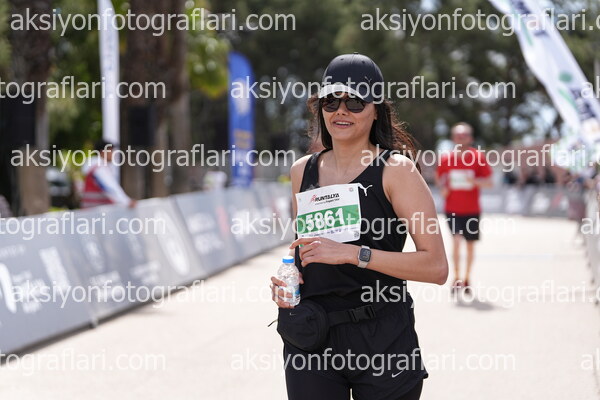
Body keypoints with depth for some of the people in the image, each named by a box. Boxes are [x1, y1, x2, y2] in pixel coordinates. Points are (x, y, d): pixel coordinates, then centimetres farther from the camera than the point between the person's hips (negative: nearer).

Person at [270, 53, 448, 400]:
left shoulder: (396, 170, -6)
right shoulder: (303, 171, 9)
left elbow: (436, 267, -13)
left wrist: (354, 253, -19)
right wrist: (285, 282, 4)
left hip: (382, 336, -4)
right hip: (311, 339, 4)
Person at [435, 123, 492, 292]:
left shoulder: (478, 157, -4)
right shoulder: (446, 158, -1)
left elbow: (488, 181, -3)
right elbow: (439, 178, 13)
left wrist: (475, 181, -22)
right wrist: (443, 187, -9)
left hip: (472, 210, 1)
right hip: (453, 209, -1)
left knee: (470, 244, 9)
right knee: (456, 240, -16)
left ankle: (467, 278, 26)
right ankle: (456, 277, -6)